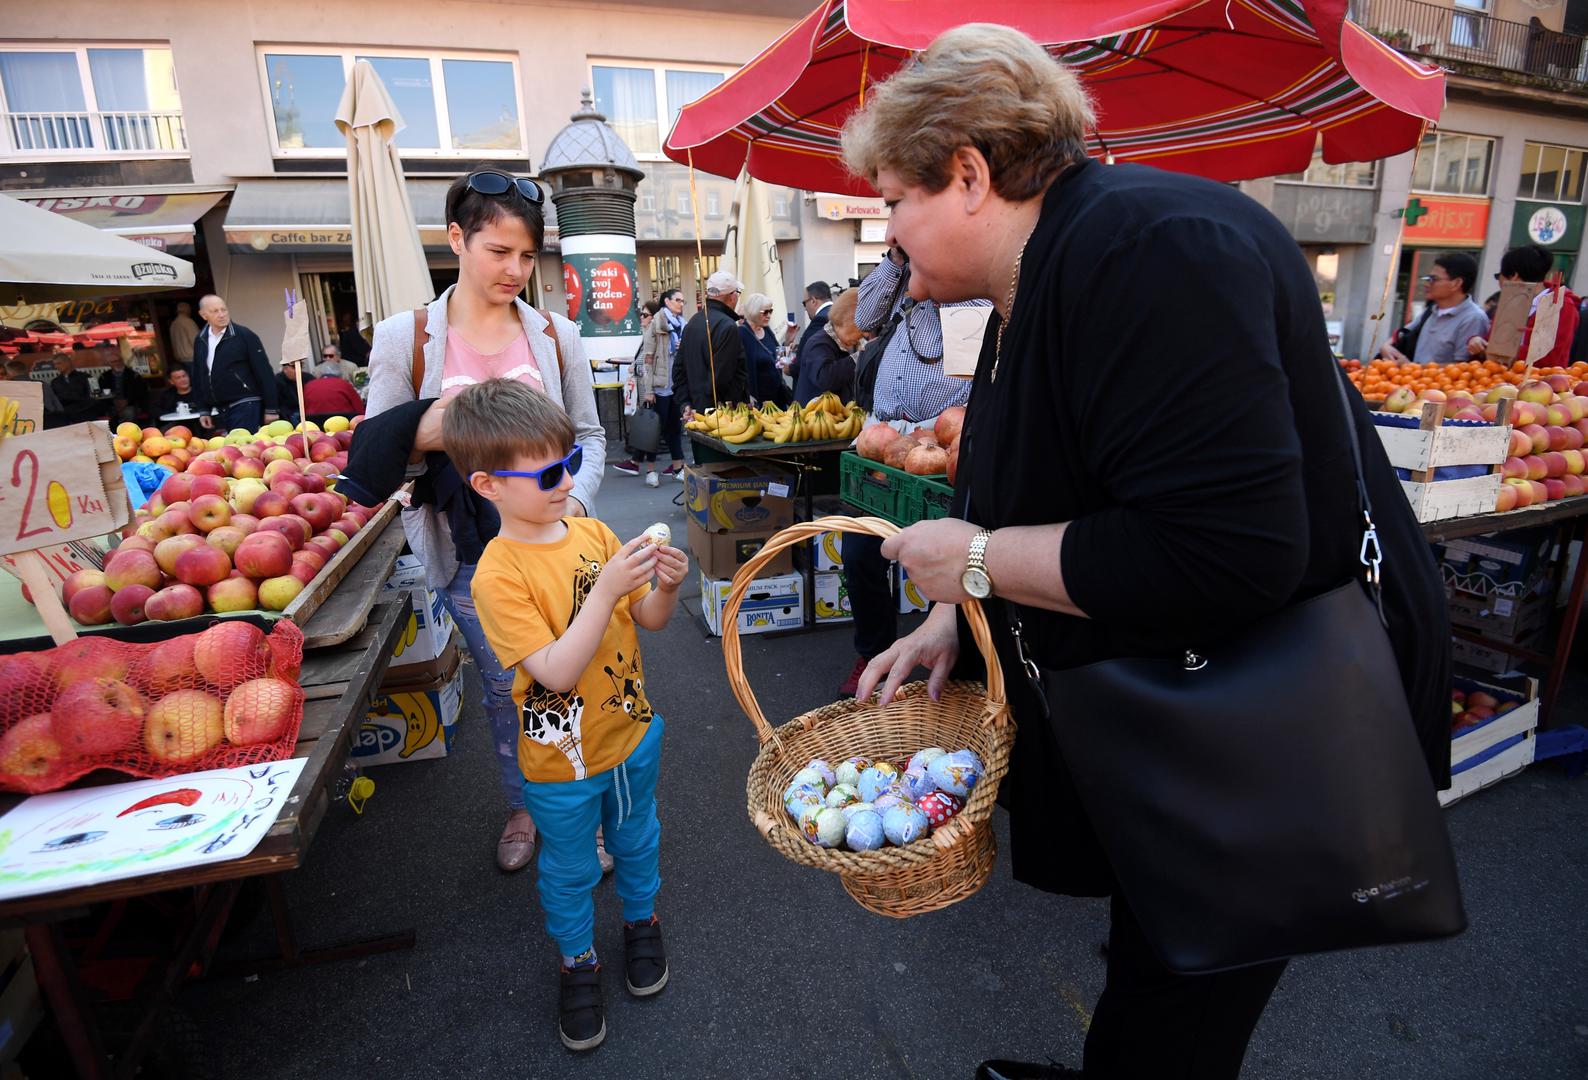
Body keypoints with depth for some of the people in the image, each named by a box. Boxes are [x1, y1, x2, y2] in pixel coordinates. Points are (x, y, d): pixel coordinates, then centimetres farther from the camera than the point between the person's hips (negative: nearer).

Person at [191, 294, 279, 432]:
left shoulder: (244, 335, -4)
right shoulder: (200, 341, 11)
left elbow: (264, 372, -7)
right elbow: (198, 377, 20)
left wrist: (270, 409, -11)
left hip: (245, 405, -5)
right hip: (220, 410, 6)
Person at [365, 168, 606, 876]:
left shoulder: (556, 335, 1)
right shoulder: (404, 338, -4)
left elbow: (588, 434, 6)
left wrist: (575, 501, -11)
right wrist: (423, 438, -23)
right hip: (469, 553, 0)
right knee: (504, 685, 13)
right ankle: (522, 806, 38)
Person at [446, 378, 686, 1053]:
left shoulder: (594, 533, -8)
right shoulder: (498, 575, -24)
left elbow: (650, 620, -2)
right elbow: (555, 671, -30)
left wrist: (665, 587, -24)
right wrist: (606, 590, -38)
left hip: (632, 732, 5)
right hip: (562, 759, -4)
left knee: (637, 839, 27)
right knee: (570, 870, 20)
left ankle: (641, 921, 54)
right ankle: (578, 961, 47)